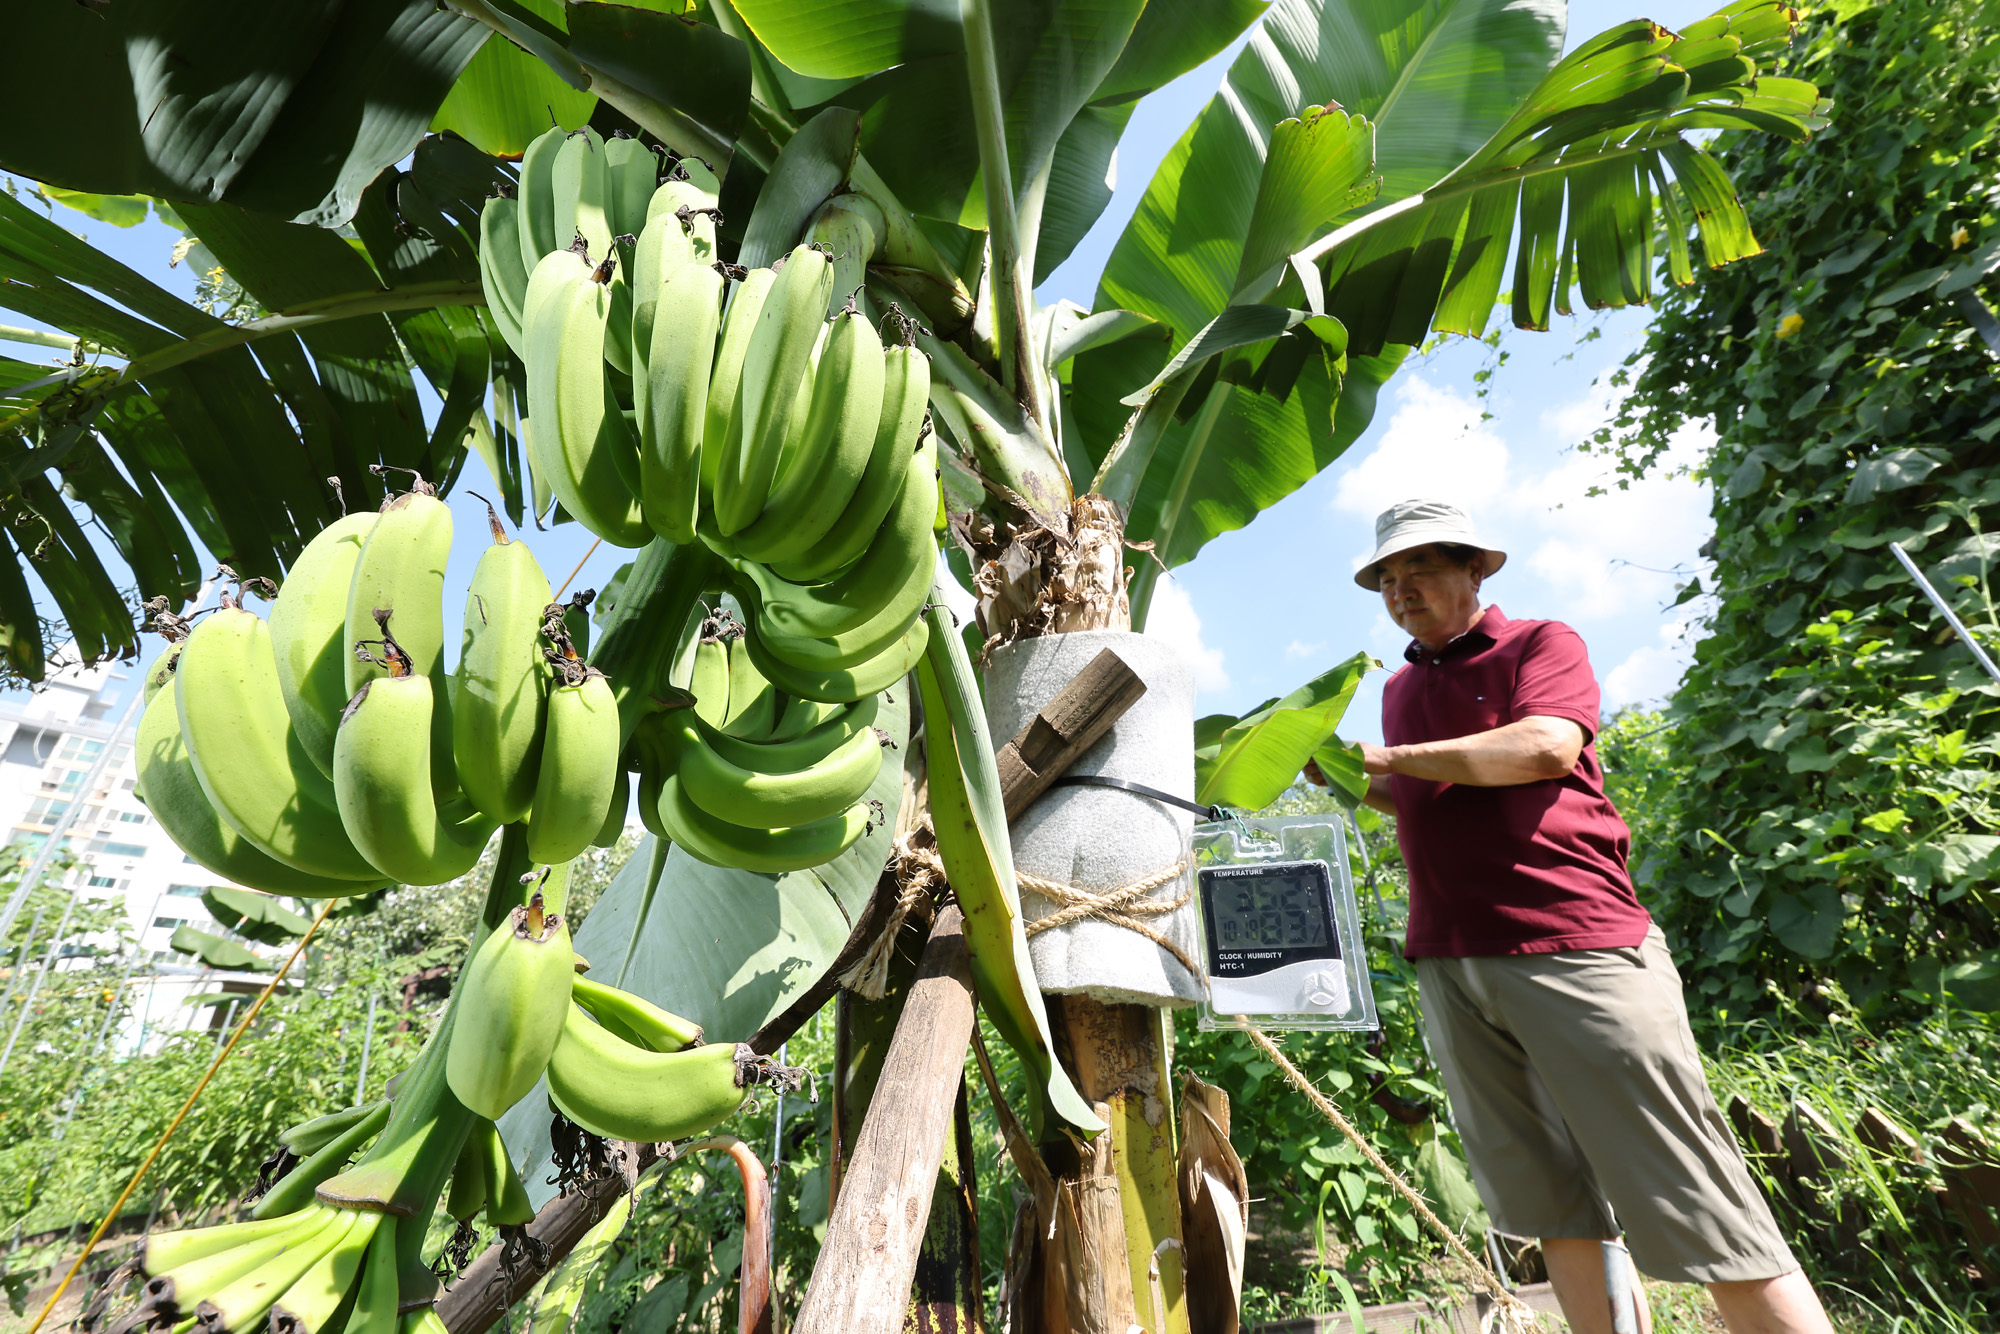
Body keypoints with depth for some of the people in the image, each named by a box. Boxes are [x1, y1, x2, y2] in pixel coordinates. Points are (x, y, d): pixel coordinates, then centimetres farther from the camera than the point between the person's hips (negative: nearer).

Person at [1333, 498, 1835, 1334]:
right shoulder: (1399, 687, 20)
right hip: (1449, 966, 6)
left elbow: (1547, 746, -17)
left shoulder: (1540, 644, 3)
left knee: (1705, 1220, -1)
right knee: (1555, 1213, 11)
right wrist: (1354, 783, 8)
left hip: (1573, 945, -5)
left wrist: (1388, 758, -14)